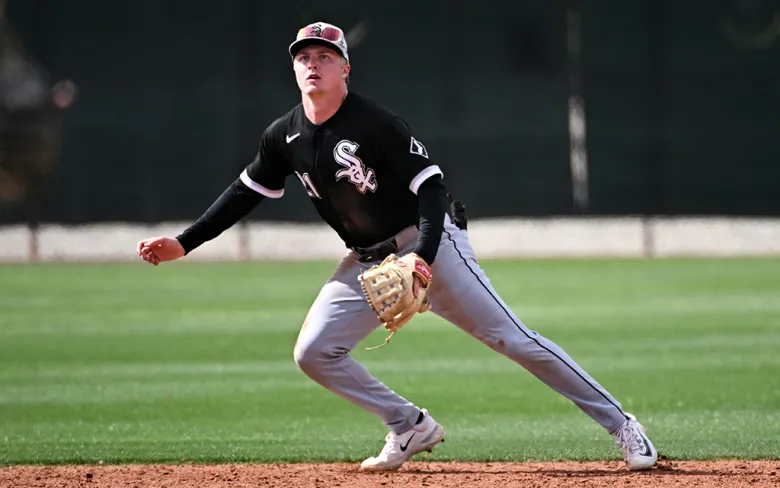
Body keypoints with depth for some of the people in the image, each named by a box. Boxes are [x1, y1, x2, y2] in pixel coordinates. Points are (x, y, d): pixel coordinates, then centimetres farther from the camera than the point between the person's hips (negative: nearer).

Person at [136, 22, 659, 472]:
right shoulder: (285, 136, 1)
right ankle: (411, 427, 8)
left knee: (511, 337, -13)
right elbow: (246, 192, 13)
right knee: (314, 352, -5)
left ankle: (620, 424, -10)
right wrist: (183, 244, 7)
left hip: (429, 243, -7)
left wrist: (423, 259, -35)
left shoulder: (374, 122, -19)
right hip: (366, 260, 7)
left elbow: (431, 185, -22)